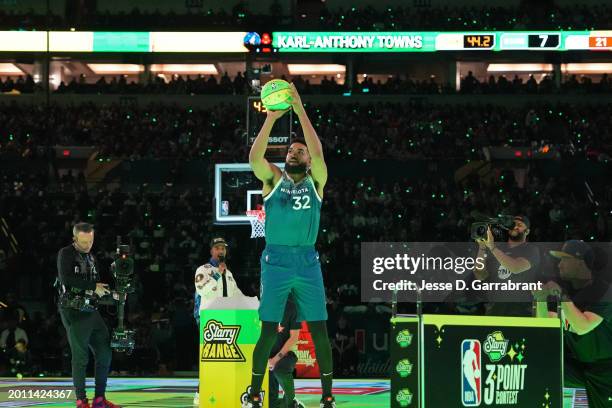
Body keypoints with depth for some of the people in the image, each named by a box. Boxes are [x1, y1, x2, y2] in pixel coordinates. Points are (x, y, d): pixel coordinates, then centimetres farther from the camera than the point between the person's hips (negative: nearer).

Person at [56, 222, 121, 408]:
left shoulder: (90, 257, 16)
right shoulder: (66, 254, -5)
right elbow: (66, 278, -22)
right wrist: (93, 286, -18)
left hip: (91, 311, 7)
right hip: (74, 312, -7)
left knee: (105, 353, 5)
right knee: (80, 356, -4)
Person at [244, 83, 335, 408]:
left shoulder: (315, 181, 6)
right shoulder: (273, 179, 6)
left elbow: (318, 151, -12)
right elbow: (254, 156, -14)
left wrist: (299, 109, -16)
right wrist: (271, 117, -20)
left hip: (307, 262, 1)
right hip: (276, 261, -1)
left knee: (319, 331, 1)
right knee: (268, 332, 1)